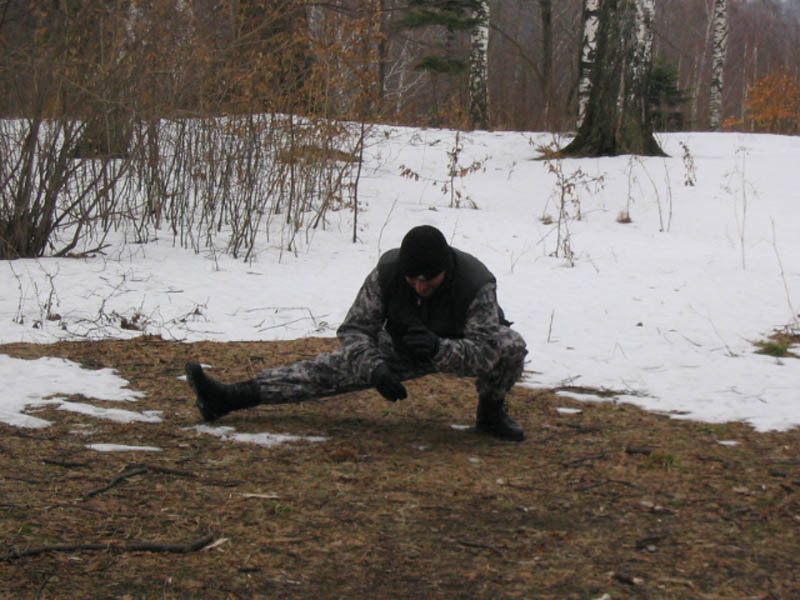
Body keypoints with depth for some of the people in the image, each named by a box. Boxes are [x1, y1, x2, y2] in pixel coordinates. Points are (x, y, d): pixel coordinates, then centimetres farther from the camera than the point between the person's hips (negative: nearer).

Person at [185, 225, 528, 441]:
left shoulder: (477, 284, -36)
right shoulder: (386, 274, -27)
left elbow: (483, 349, -37)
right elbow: (355, 329, -22)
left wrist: (439, 349, -56)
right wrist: (375, 369, -40)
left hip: (463, 345, -2)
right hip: (403, 348, 3)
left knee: (510, 346, -32)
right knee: (338, 368, -8)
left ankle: (491, 412, -3)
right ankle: (230, 398, -11)